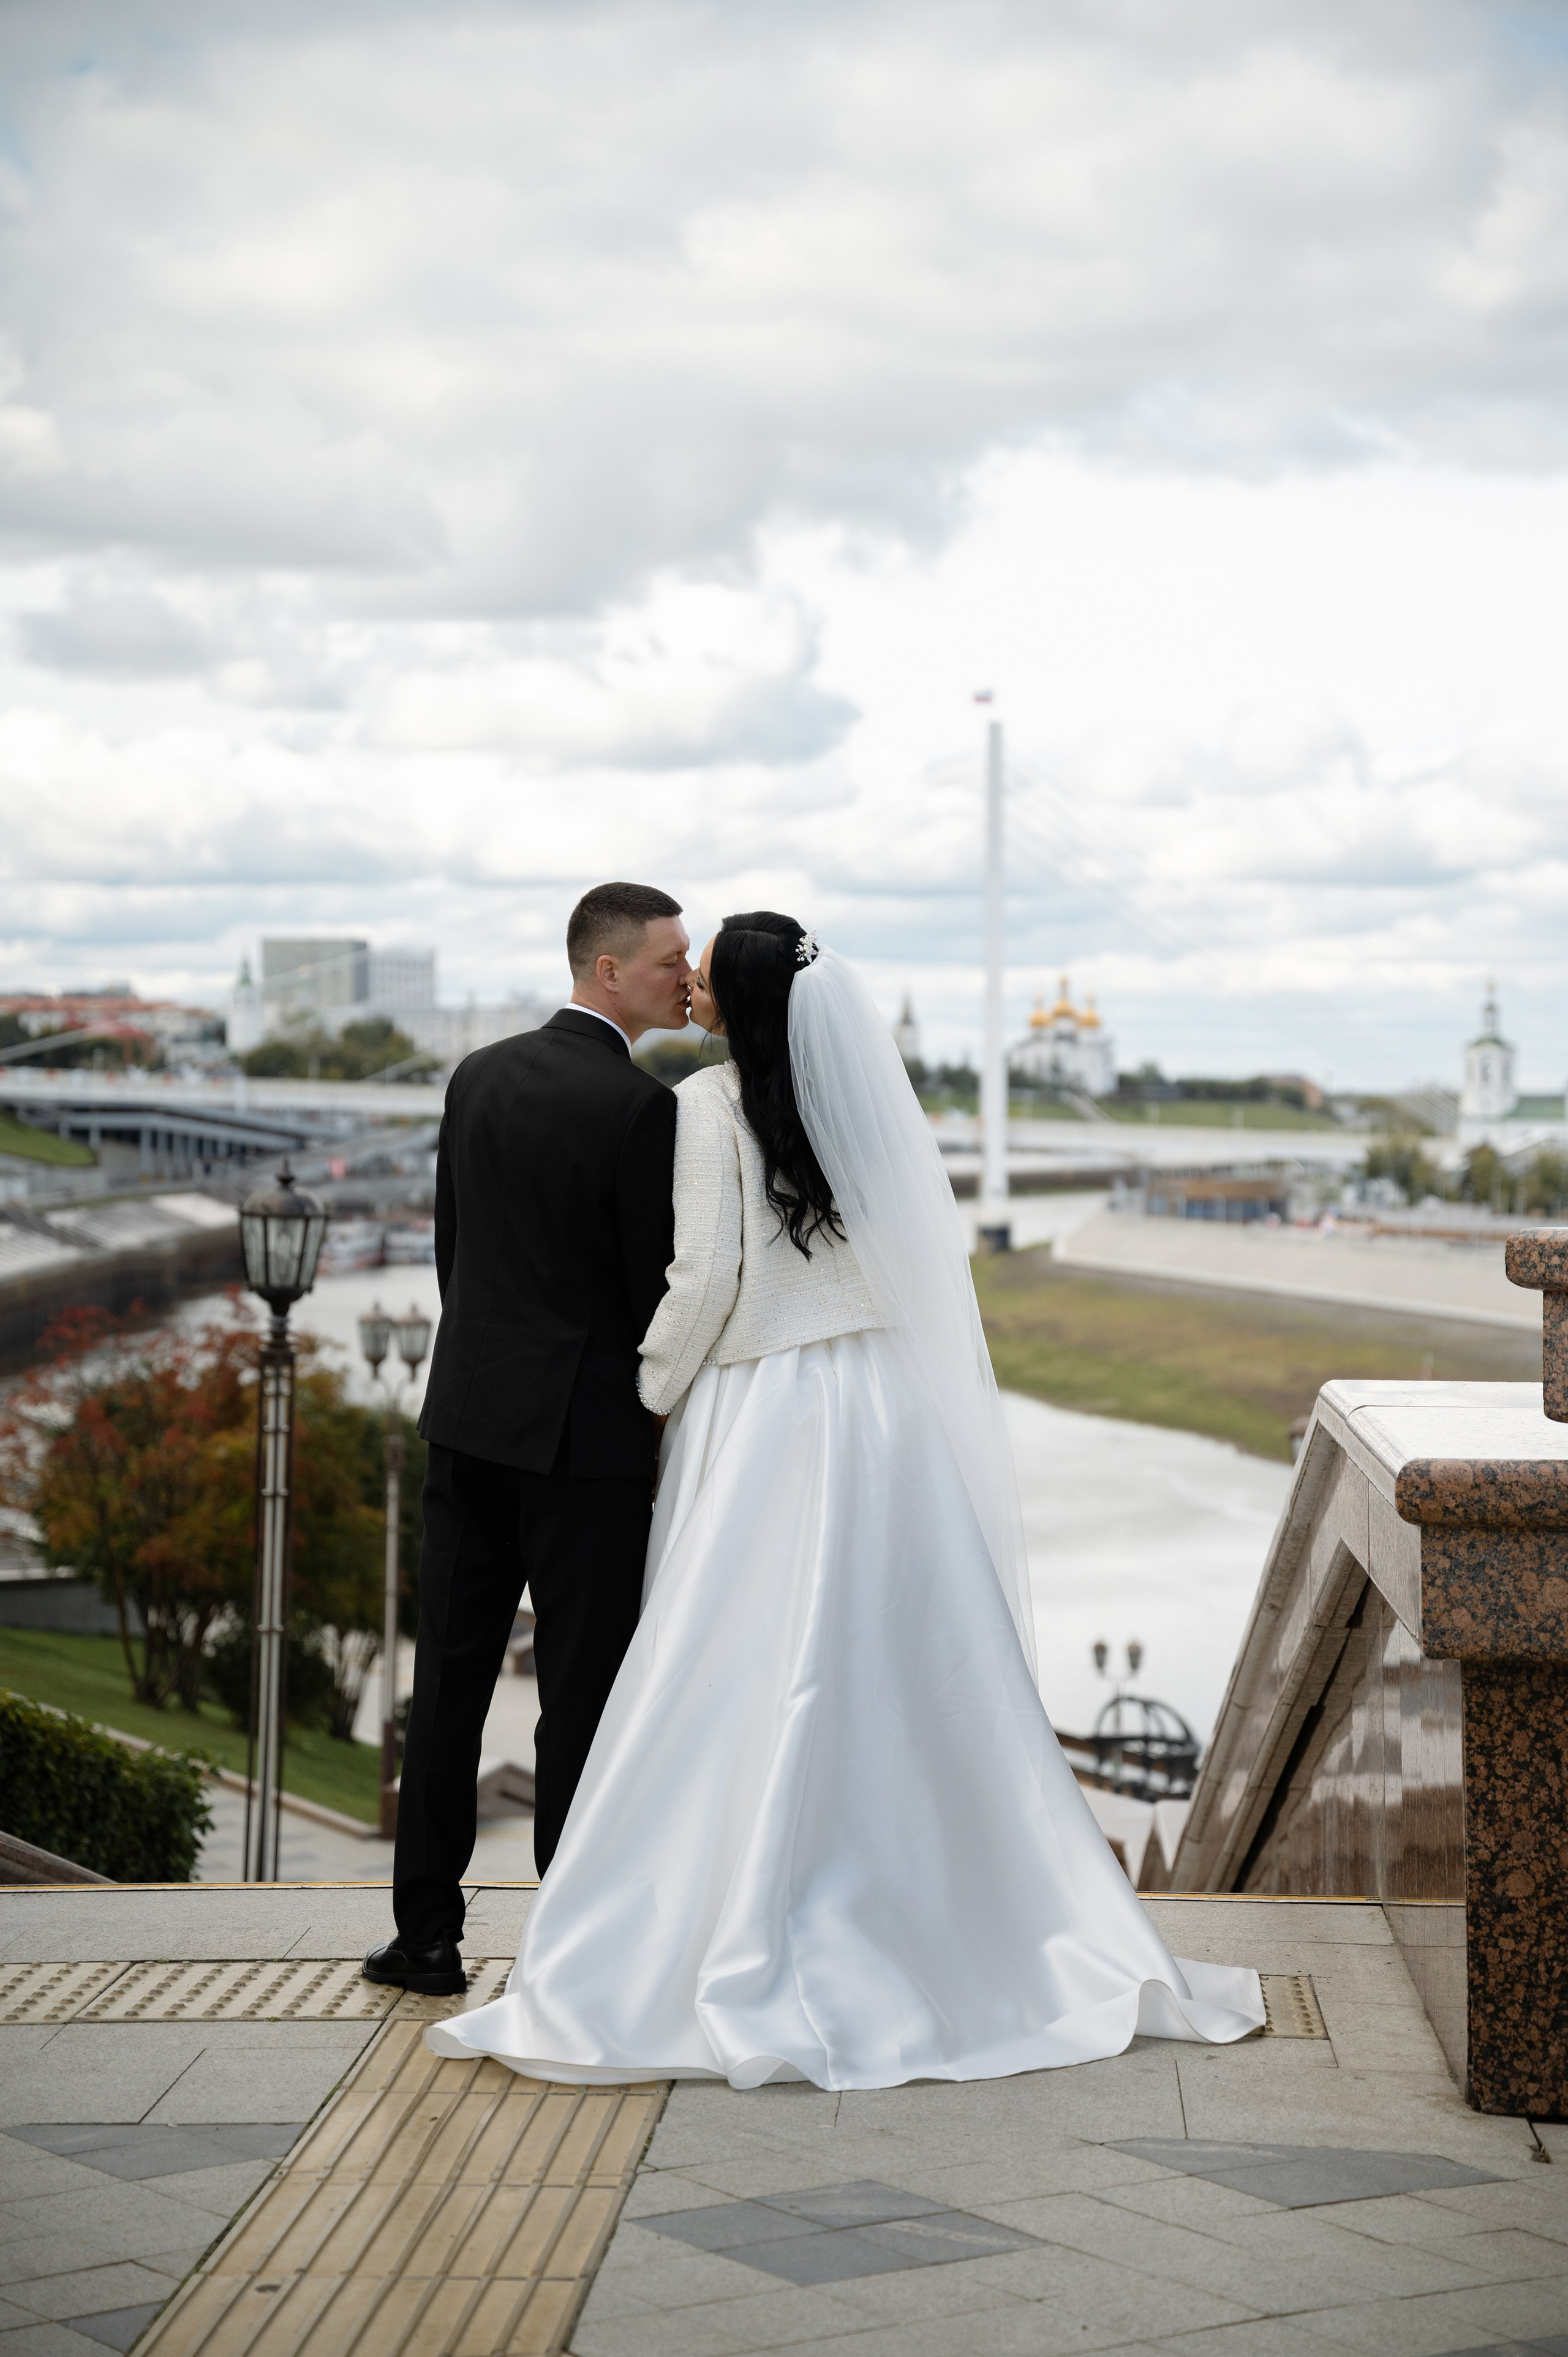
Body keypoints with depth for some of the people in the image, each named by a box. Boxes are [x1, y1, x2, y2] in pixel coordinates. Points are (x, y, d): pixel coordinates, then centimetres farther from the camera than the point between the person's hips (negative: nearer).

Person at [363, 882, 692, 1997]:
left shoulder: (478, 1077, 7)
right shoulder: (642, 1107, -14)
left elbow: (452, 1246, 12)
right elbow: (659, 1283, -10)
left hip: (470, 1412, 6)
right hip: (587, 1429, -6)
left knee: (451, 1675, 10)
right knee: (584, 1687, 2)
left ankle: (427, 1934, 16)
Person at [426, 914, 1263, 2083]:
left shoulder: (712, 1105, -10)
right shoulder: (875, 1098, 7)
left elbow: (705, 1280, -12)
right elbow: (946, 1249, 13)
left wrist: (652, 1397, 2)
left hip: (764, 1417, -6)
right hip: (891, 1411, 6)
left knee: (749, 1690, -4)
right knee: (912, 1678, 11)